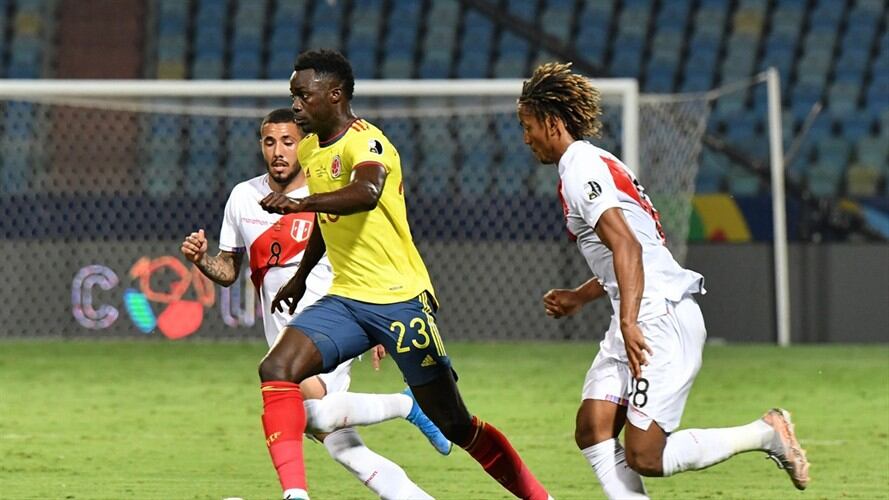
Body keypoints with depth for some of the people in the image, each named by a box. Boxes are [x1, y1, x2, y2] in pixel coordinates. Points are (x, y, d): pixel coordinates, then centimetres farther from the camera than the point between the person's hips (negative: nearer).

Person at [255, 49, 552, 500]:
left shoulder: (364, 142, -16)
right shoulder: (310, 149, 10)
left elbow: (366, 193, -40)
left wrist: (301, 203, -53)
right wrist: (301, 276, 38)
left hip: (399, 300, -7)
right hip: (345, 300, 7)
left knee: (454, 426, 0)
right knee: (277, 369, -18)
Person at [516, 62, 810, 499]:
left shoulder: (580, 170, -11)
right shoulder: (593, 164, 21)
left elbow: (626, 246, -24)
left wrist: (628, 323, -31)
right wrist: (578, 298, 27)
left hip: (661, 319, -10)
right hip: (641, 321, 10)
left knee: (644, 457, -12)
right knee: (592, 431, -2)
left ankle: (767, 434, 0)